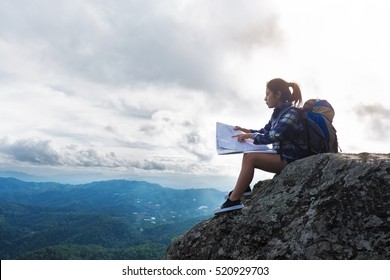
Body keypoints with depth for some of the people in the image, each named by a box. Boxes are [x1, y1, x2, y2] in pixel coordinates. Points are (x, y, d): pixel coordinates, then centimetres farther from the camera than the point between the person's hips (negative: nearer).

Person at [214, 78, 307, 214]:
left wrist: (249, 135, -15)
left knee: (250, 158, -22)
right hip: (281, 155, 10)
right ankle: (243, 188, 6)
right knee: (248, 155, 9)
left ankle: (233, 201, -22)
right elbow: (264, 132, 19)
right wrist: (245, 130, 6)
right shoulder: (279, 112, 11)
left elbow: (272, 137, -25)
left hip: (290, 159, -10)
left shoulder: (291, 113, -17)